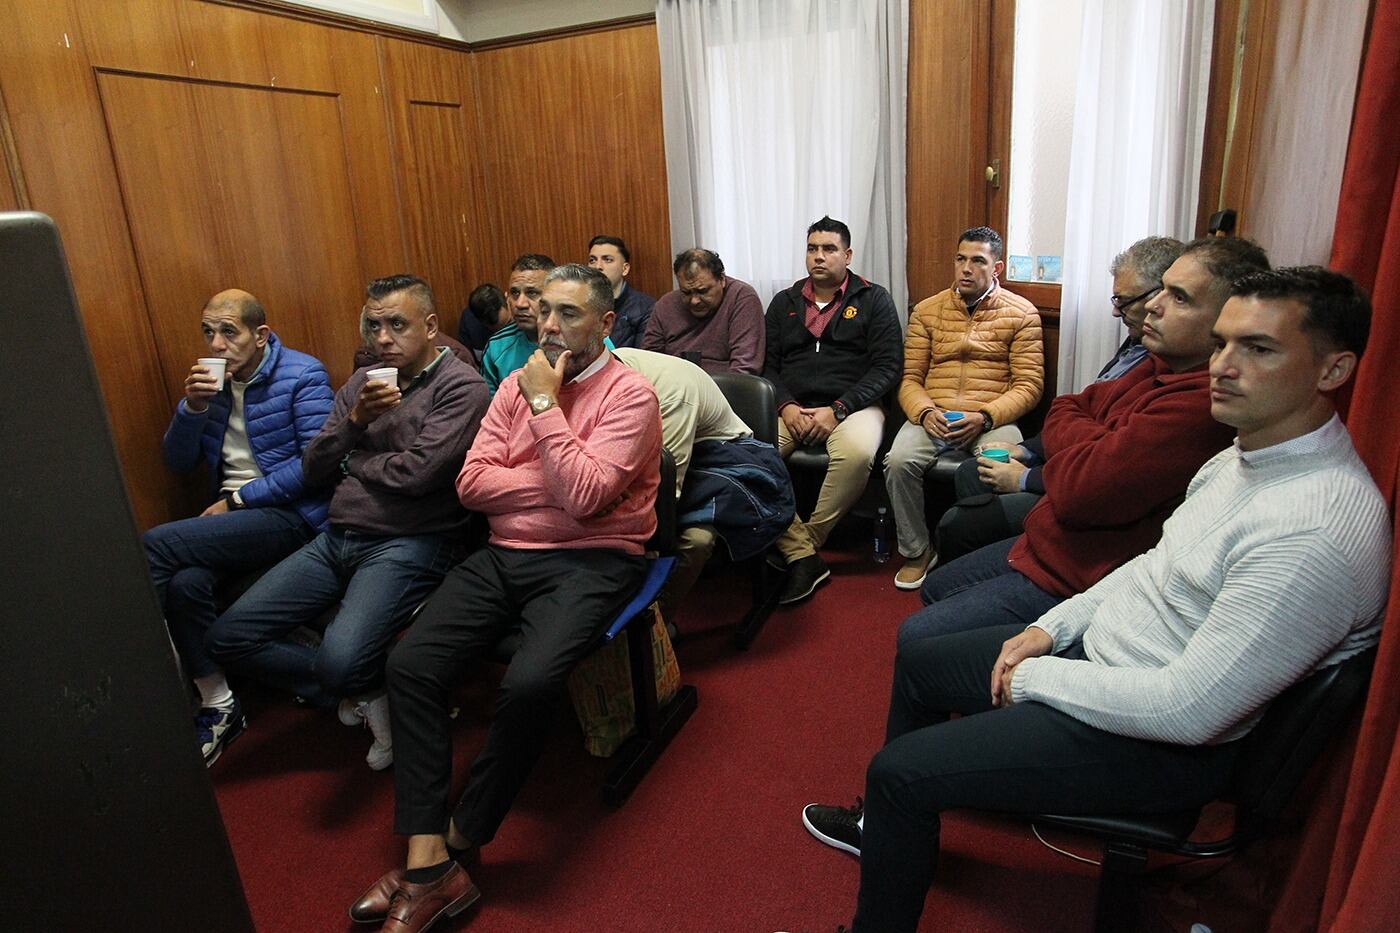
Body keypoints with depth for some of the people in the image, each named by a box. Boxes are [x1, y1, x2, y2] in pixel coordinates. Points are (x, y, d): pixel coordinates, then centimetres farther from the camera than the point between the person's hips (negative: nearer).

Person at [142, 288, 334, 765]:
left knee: (153, 547, -21)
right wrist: (192, 406, -5)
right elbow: (177, 461, 14)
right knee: (186, 583, -26)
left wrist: (239, 499, -11)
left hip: (291, 514, -6)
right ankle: (218, 706, -9)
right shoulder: (212, 382, 15)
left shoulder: (303, 374, -5)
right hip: (231, 515, 6)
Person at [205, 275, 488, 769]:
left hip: (407, 543, -7)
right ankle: (366, 693, 9)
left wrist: (353, 460, 1)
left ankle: (362, 688, 9)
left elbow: (416, 473, -18)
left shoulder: (460, 386, -7)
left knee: (339, 661, -30)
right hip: (336, 538, 8)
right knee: (227, 637, 0)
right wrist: (355, 420, -7)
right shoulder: (362, 382, 15)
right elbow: (313, 470, 11)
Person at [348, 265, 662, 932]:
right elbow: (471, 482, 4)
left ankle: (459, 841, -2)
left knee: (527, 683, -29)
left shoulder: (629, 394, -5)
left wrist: (544, 403, -13)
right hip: (504, 555, 6)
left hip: (590, 560, -5)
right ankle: (428, 866, -9)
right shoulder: (518, 383, 12)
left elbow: (584, 495, -19)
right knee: (409, 663, -14)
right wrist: (556, 484, -8)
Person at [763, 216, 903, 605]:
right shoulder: (784, 302, 18)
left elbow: (886, 367, -1)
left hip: (851, 405, -2)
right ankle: (802, 557, -21)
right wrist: (786, 406, -9)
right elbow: (767, 365, 12)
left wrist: (837, 410, -13)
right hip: (789, 407, 3)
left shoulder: (874, 300, 8)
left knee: (856, 454, -37)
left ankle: (806, 542, -14)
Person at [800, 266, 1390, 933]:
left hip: (1165, 743, -9)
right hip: (1098, 648, 10)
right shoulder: (1245, 455, 1)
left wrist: (1036, 678, -18)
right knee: (919, 661, 18)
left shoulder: (1321, 533, -30)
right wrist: (1052, 628, 3)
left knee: (899, 771, -12)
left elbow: (1190, 710, -31)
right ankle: (892, 826, 39)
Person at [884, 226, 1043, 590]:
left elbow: (1029, 385, 1)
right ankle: (916, 551, -6)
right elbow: (910, 378, 10)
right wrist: (925, 412, -12)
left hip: (993, 418, -2)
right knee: (899, 462, -28)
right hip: (933, 415, 2)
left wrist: (984, 417, -16)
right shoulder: (926, 310, 14)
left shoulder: (1021, 314, 7)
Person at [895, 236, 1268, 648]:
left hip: (1074, 581, -10)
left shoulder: (1201, 403, -29)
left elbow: (1077, 493, -31)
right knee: (933, 591, 24)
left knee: (915, 638, -9)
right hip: (1044, 545, 10)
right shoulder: (1163, 368, 4)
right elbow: (1064, 410, 11)